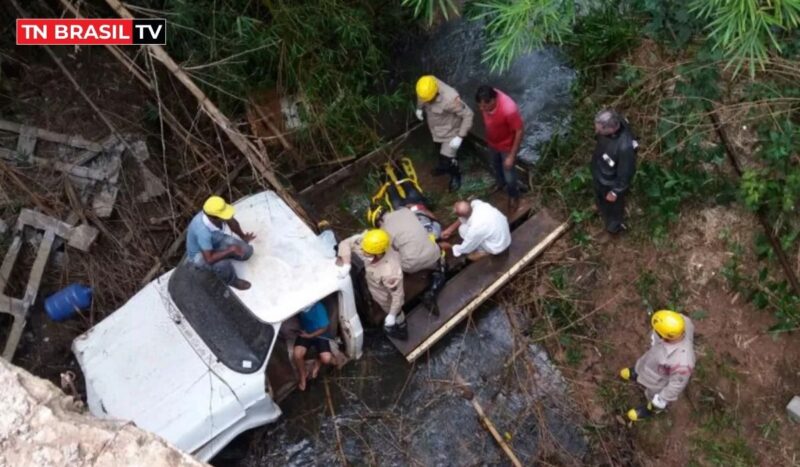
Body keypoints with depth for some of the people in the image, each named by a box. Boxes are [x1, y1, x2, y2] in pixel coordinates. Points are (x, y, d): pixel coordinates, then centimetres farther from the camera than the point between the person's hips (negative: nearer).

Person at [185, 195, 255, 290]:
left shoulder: (218, 212, -24)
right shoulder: (203, 231, -43)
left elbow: (232, 222, 1)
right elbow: (209, 259, -42)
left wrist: (243, 236, 16)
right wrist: (231, 250, -36)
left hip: (217, 240, 6)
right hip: (199, 254, -6)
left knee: (247, 251, -7)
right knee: (223, 263, -35)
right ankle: (231, 280, -1)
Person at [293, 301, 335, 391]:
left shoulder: (318, 308, -29)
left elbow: (325, 327, -17)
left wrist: (310, 335, -15)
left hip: (319, 334, -3)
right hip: (304, 333, 3)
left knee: (326, 359, -24)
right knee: (297, 354, -24)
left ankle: (317, 363, 14)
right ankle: (302, 377, 4)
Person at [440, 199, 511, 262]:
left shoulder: (475, 228, -36)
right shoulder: (476, 203, -20)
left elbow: (465, 249, -17)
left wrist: (449, 246, 0)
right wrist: (451, 228, 3)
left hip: (497, 246, -7)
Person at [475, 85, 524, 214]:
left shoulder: (509, 110, -42)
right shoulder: (487, 99, -23)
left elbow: (519, 131, -28)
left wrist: (512, 156, -22)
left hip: (507, 146, -6)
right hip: (492, 142, 6)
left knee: (509, 176, 13)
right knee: (496, 166, 31)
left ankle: (513, 196, 44)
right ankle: (500, 183, 63)